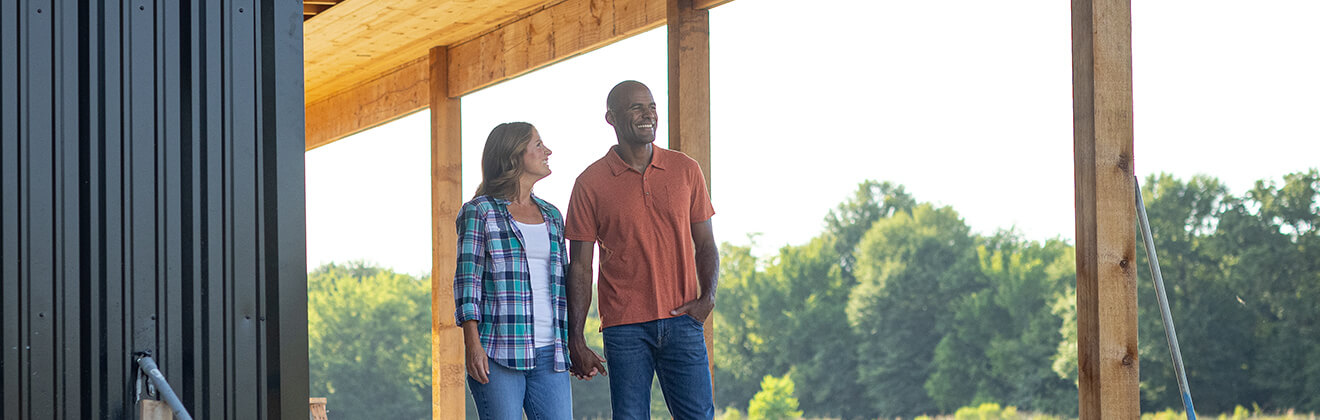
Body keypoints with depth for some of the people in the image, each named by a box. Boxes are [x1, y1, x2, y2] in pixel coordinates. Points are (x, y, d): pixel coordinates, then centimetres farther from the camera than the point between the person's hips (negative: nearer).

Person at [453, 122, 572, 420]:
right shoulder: (480, 211, 2)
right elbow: (467, 281, -3)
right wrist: (472, 345, -12)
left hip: (549, 352, 5)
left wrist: (572, 345, 15)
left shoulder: (552, 216, 18)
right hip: (498, 353, -5)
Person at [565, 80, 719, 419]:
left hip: (682, 321, 2)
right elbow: (579, 267, 3)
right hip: (624, 327, -2)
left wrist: (707, 296, -5)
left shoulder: (685, 170, 9)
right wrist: (575, 341, -2)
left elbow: (705, 245, 14)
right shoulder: (591, 183, 2)